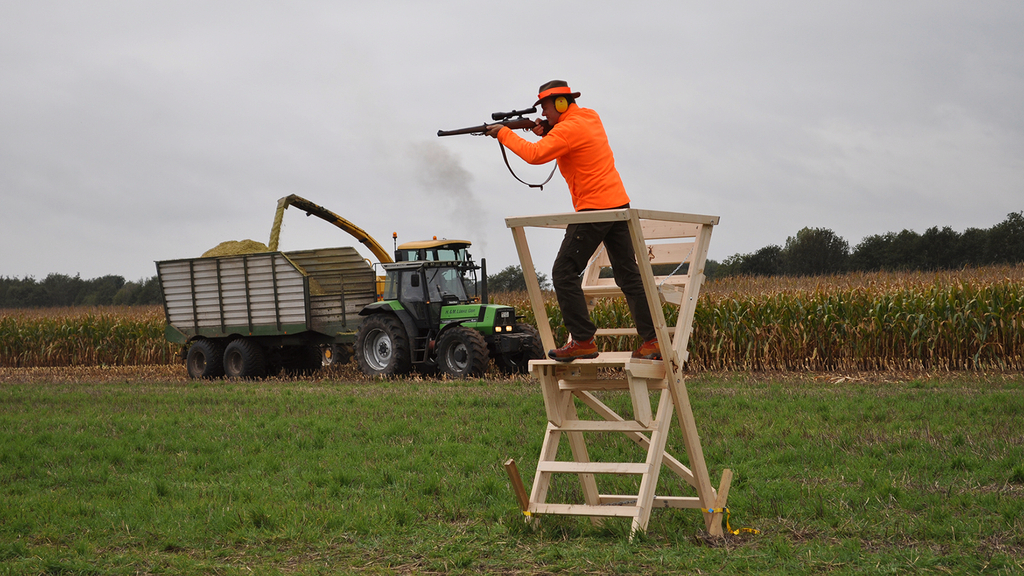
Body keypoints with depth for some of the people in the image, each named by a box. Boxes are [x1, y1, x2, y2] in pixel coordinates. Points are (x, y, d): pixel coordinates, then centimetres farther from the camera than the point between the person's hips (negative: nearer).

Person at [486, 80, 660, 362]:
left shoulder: (569, 128, -13)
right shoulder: (590, 117, 15)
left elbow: (535, 155, -22)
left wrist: (504, 133, -11)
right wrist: (545, 132, 8)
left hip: (594, 210, -9)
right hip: (619, 203, 9)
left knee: (564, 273, -3)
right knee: (629, 276, 9)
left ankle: (583, 341, -7)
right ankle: (653, 341, 5)